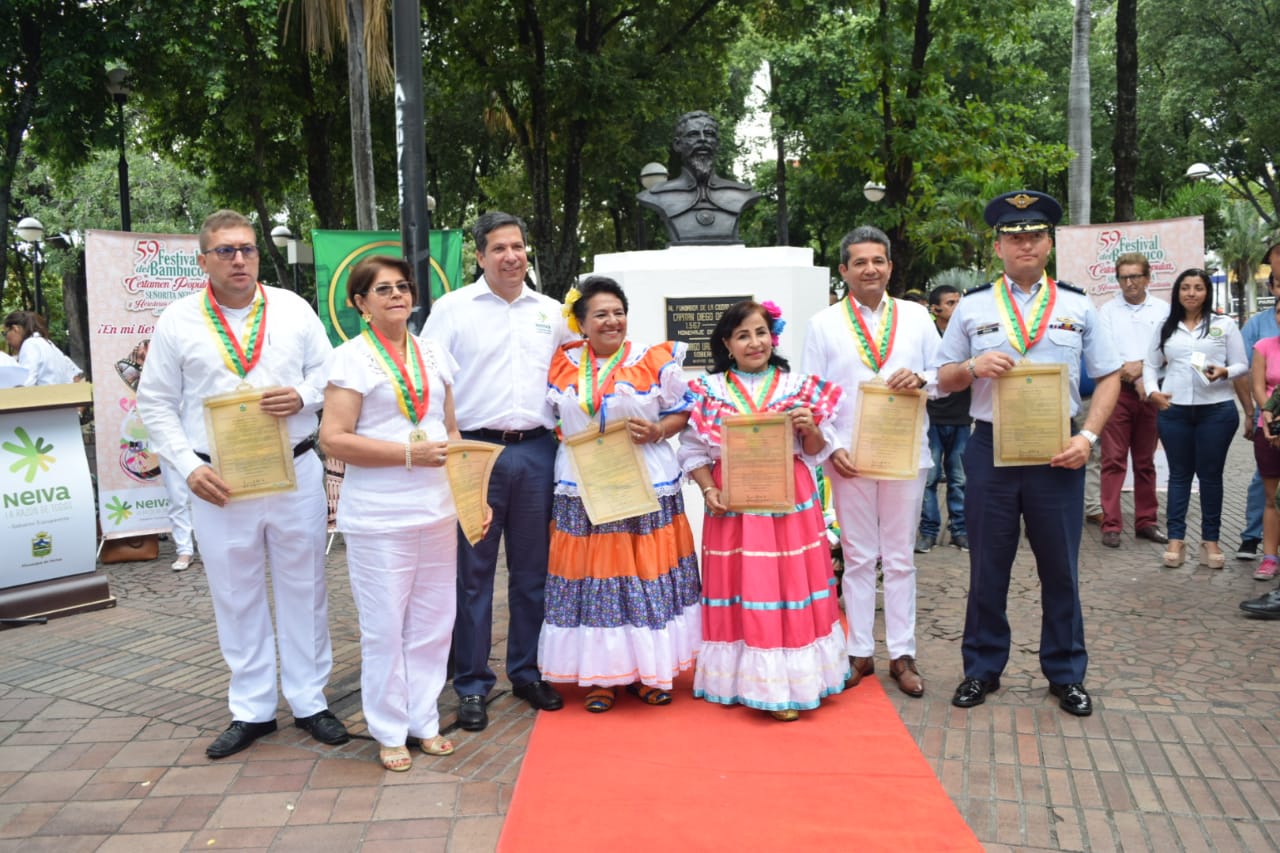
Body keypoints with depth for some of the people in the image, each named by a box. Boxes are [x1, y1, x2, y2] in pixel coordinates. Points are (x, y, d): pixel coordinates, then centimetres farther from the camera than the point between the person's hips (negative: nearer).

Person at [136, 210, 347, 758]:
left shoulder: (293, 309, 4)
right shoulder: (178, 322, 2)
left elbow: (329, 372, 10)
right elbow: (156, 405, 3)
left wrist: (303, 396, -12)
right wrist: (188, 466, -8)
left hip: (295, 472, 1)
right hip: (219, 483, 0)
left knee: (303, 588, 8)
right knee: (236, 596, 9)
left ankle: (310, 701, 23)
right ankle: (251, 710, 24)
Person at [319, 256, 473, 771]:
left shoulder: (434, 355, 12)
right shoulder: (353, 357, -5)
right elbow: (333, 439, -13)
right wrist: (410, 453, -18)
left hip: (437, 510, 5)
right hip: (378, 517, -5)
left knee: (433, 622, 11)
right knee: (384, 627, 3)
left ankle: (425, 720, 26)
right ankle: (389, 732, 19)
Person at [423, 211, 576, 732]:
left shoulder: (551, 313, 12)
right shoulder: (453, 308, 2)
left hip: (536, 451, 3)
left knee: (532, 569, 10)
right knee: (473, 572, 2)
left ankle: (528, 672, 24)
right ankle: (472, 685, 13)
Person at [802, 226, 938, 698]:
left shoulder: (915, 316, 7)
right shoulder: (824, 324, 3)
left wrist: (921, 379, -15)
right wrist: (831, 447, -9)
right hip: (849, 456, -1)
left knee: (900, 557, 8)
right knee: (858, 557, 8)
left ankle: (902, 655, 17)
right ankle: (860, 652, 17)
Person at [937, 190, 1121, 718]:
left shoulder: (1077, 307, 6)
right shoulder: (972, 307, 5)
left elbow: (1109, 377, 6)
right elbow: (945, 379, 8)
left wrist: (1088, 436, -7)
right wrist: (973, 366, -14)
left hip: (1057, 454, 0)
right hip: (990, 450, 0)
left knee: (1060, 568, 9)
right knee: (987, 566, 8)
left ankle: (1066, 674, 25)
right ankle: (982, 669, 23)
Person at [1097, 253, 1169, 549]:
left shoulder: (1163, 310, 8)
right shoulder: (1108, 311, 5)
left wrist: (1141, 366, -13)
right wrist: (1134, 380, -12)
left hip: (1151, 392, 2)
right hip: (1116, 391, -2)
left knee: (1146, 462, 9)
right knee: (1113, 460, -5)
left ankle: (1146, 521, 17)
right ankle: (1110, 524, -2)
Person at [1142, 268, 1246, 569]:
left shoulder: (1225, 324, 5)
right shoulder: (1165, 327, 11)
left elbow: (1242, 365, 4)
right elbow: (1151, 365, 14)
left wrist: (1224, 372, -17)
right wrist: (1152, 391, -3)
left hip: (1216, 410, -2)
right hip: (1173, 410, 2)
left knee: (1210, 474, 4)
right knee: (1179, 474, 6)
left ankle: (1210, 540, 12)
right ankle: (1175, 539, 9)